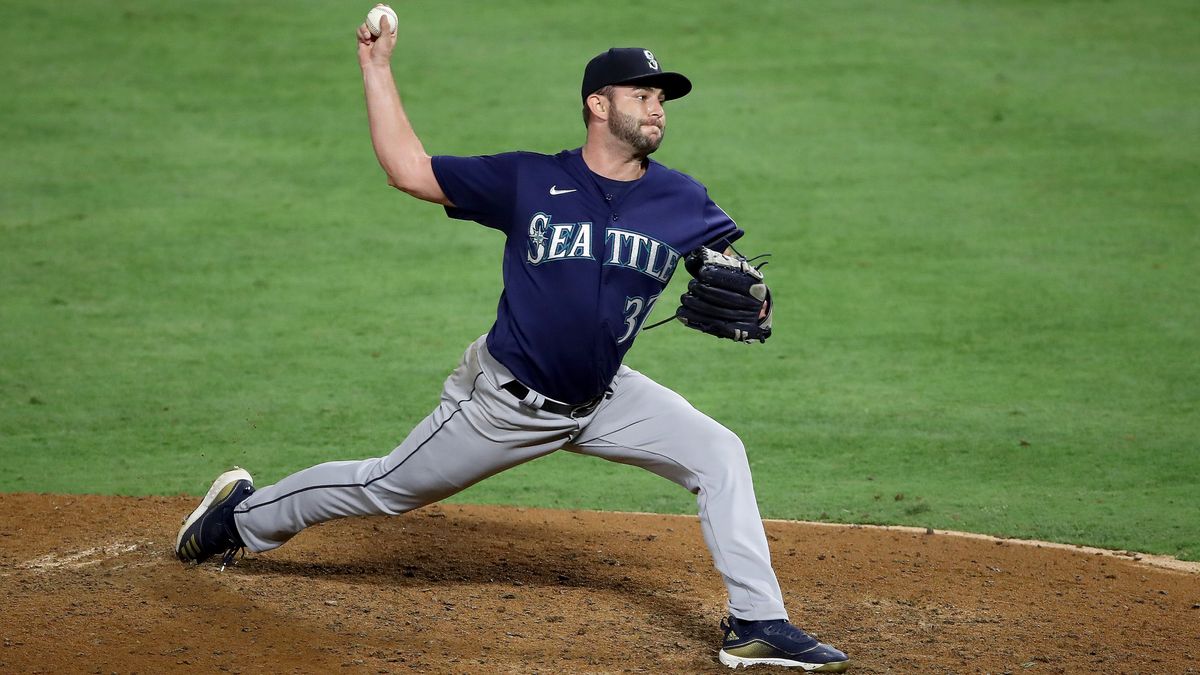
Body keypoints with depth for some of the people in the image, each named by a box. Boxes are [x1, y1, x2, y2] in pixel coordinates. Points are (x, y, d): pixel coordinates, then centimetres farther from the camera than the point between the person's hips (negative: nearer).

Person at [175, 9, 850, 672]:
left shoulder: (682, 201, -5)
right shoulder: (529, 181, -12)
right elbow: (408, 168, -7)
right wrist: (377, 68, -7)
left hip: (604, 400, 3)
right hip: (507, 400, -3)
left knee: (719, 455, -13)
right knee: (387, 488, 7)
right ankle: (242, 512, 31)